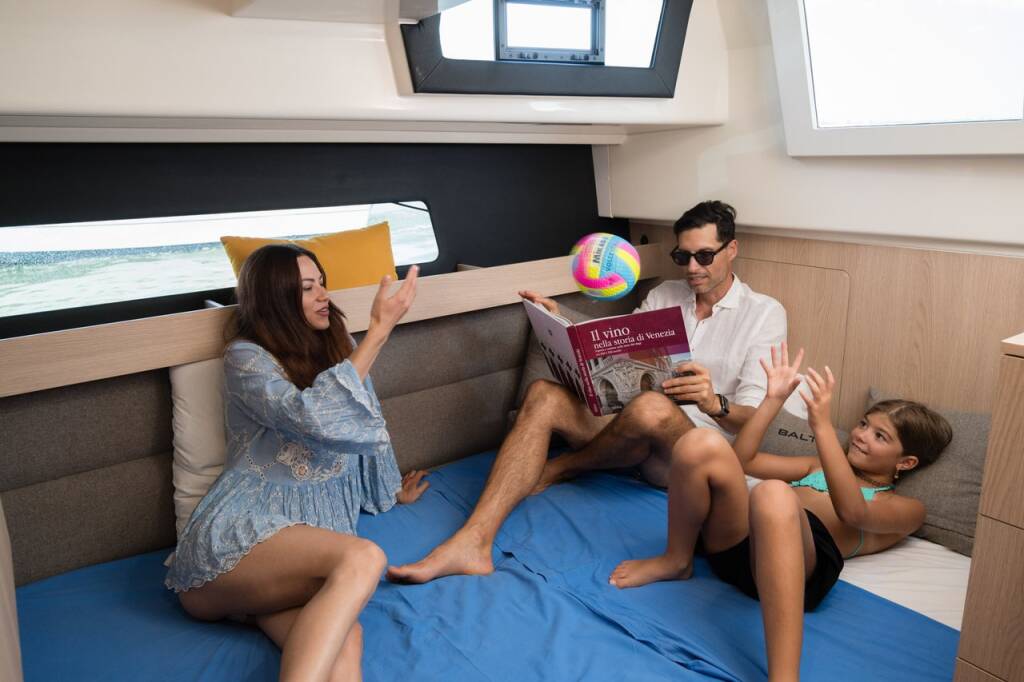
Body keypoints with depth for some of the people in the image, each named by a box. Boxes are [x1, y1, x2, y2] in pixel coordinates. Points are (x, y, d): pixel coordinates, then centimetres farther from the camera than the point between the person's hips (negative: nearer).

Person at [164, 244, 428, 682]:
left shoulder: (338, 348, 19)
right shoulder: (245, 357, -1)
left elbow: (365, 423, 32)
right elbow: (314, 418, -18)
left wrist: (392, 488, 41)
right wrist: (380, 330, -15)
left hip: (313, 526, 5)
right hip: (242, 530, -4)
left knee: (342, 641, -33)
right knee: (363, 559, -38)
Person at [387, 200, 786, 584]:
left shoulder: (764, 314, -1)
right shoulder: (664, 295, 14)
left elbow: (755, 419, -9)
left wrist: (714, 403, -31)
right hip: (635, 437, 5)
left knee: (652, 407, -39)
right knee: (543, 394, -20)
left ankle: (559, 468, -7)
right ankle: (473, 542, -32)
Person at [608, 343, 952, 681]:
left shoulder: (906, 509, 20)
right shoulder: (821, 467, 38)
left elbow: (851, 511, -5)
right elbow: (742, 460, 28)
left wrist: (822, 426, -14)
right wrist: (774, 399, 21)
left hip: (807, 554, -5)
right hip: (734, 537, 5)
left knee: (773, 493, -42)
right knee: (701, 444, -23)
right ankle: (676, 561, -3)